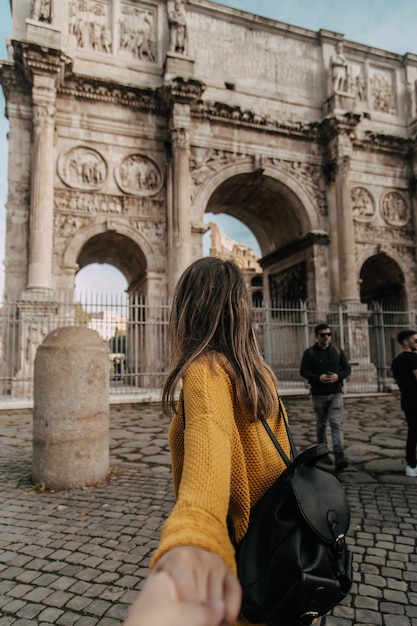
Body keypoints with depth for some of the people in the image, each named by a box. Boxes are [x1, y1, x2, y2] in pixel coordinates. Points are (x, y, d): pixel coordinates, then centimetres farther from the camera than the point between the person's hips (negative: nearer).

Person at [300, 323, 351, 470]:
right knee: (321, 424, 12)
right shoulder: (309, 352, -3)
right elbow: (303, 371, -6)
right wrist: (318, 378, -22)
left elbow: (347, 368, 7)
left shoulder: (338, 351, 5)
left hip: (336, 393, 1)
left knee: (336, 423, -10)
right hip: (319, 394, -1)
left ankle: (339, 456, -14)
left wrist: (338, 376, -14)